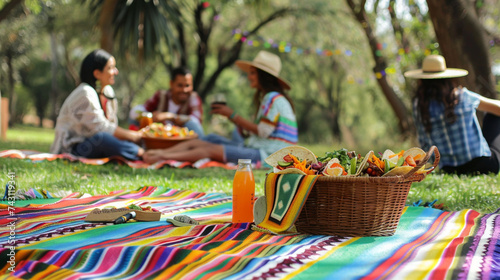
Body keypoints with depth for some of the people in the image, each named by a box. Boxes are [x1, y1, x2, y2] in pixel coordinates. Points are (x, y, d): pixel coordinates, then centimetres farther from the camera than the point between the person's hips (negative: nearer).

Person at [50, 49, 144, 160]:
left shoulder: (108, 91, 11)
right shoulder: (85, 94, -17)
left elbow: (112, 125, 9)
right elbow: (101, 128, -20)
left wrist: (135, 135, -9)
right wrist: (132, 136, -15)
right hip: (72, 148, -9)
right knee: (101, 137, -38)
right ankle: (141, 155, -43)